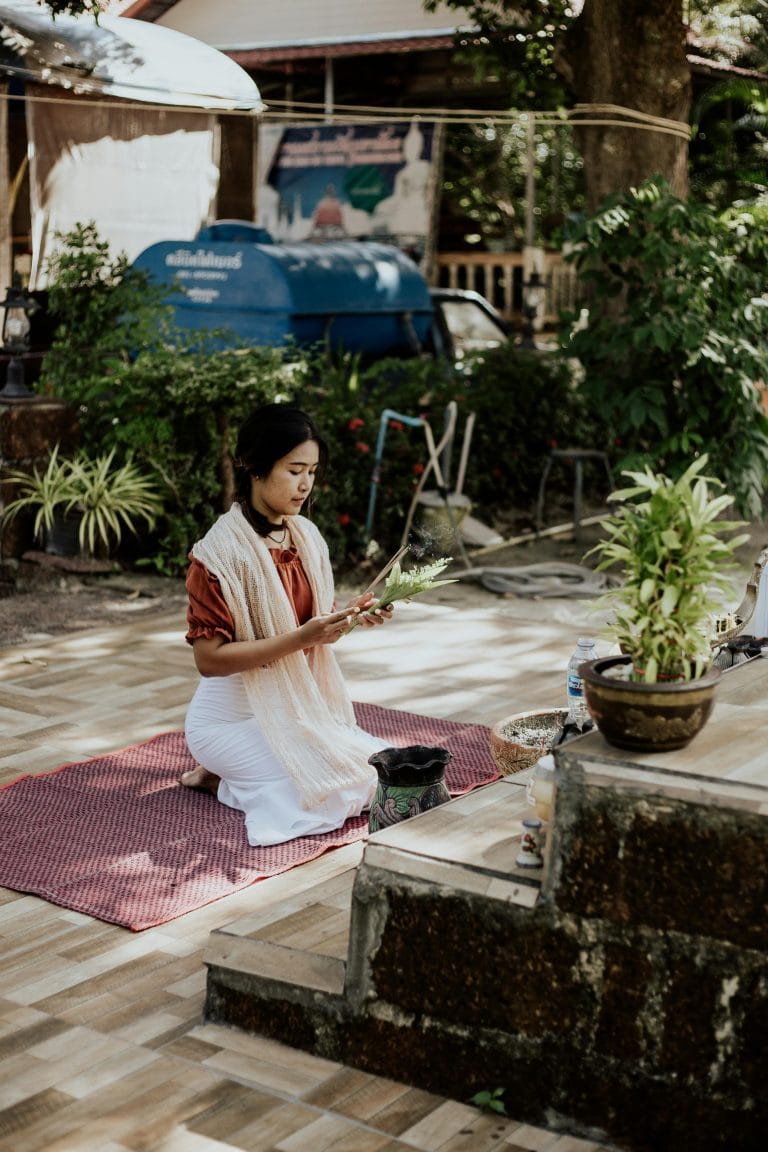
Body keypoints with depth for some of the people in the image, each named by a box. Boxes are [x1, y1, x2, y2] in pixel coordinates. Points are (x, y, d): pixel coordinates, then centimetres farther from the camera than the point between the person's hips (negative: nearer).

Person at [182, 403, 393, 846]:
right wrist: (299, 639, -30)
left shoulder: (307, 536, 2)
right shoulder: (220, 552, -21)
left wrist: (351, 616, -12)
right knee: (344, 792, -18)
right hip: (235, 716, -7)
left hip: (299, 705, 8)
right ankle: (220, 780, 4)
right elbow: (209, 658, -22)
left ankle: (236, 774, 12)